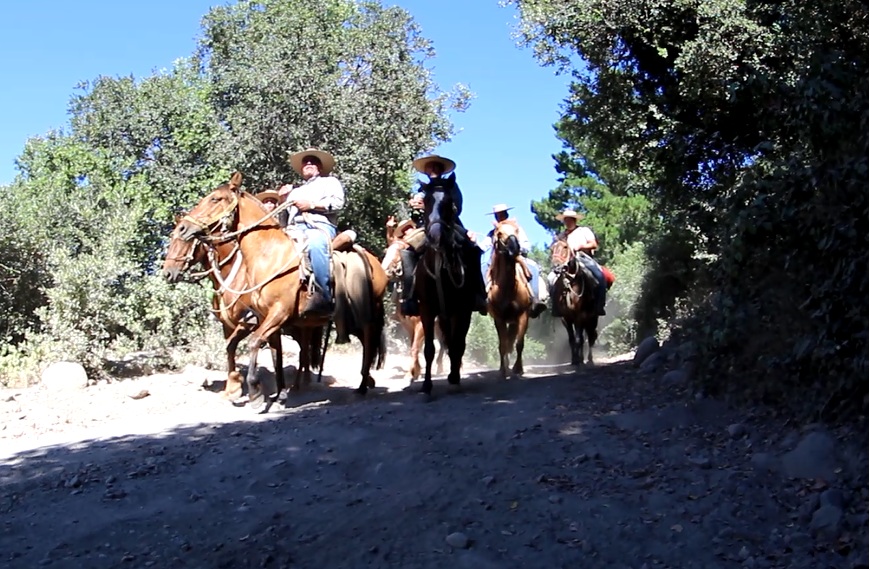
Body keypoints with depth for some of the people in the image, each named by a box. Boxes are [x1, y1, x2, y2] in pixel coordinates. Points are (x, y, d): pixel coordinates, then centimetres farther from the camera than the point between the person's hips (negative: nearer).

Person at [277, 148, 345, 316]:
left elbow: (337, 202, 1)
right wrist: (283, 199, 16)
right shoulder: (295, 191, 38)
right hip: (295, 229, 6)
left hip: (320, 226, -6)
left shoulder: (330, 181, 21)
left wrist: (311, 204, -7)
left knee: (315, 243, -42)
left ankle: (323, 296, -46)